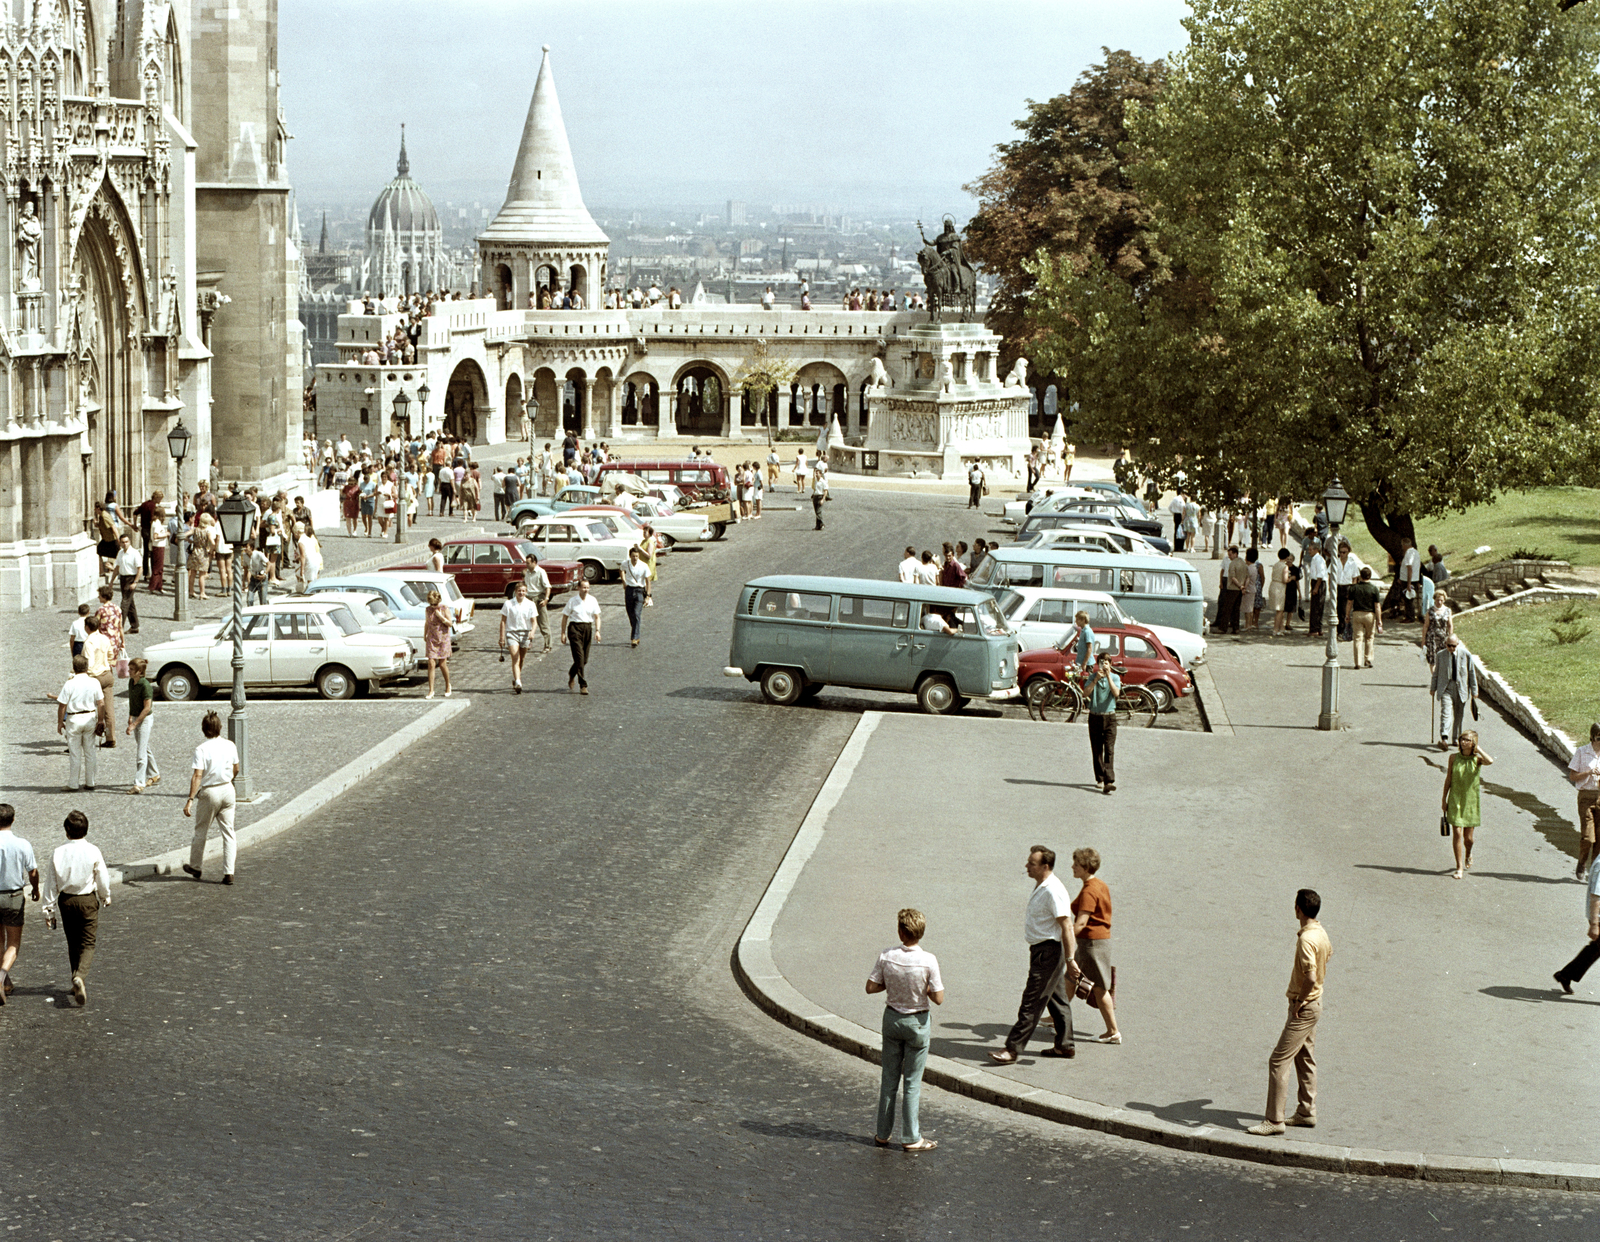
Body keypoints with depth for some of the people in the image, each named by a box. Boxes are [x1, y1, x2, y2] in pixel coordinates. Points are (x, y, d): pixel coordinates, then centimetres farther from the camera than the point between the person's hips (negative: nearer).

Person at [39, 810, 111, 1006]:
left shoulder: (58, 853, -7)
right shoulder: (93, 852, -12)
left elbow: (50, 884, -3)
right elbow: (103, 879, -4)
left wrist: (48, 910, 6)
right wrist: (106, 897, 16)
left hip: (65, 901, 2)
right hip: (88, 900, -2)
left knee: (72, 943, 17)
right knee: (88, 943, 2)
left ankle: (77, 984, 25)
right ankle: (80, 975, -24)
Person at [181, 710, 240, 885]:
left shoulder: (201, 749, -17)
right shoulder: (229, 746, -2)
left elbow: (197, 776, -22)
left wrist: (190, 800, -23)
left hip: (209, 792, -4)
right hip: (227, 790, 4)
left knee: (200, 831, 15)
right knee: (228, 832, 7)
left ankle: (195, 867, 31)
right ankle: (228, 873, 1)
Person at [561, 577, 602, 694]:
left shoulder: (592, 601, 5)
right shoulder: (572, 601, -2)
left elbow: (597, 617, 7)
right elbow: (565, 617, 4)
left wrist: (597, 631, -7)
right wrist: (563, 633, 1)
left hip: (588, 628, 4)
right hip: (575, 627, -4)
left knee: (585, 659, 9)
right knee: (579, 657, -11)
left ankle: (572, 673, 40)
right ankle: (583, 685, -8)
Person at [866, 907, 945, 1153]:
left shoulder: (887, 956, -12)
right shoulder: (928, 961, -19)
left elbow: (871, 987, -5)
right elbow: (938, 998, -15)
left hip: (892, 1019, 3)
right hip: (917, 1022, -3)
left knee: (889, 1078, 14)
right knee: (912, 1082, 5)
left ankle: (883, 1133, 22)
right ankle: (910, 1138, 11)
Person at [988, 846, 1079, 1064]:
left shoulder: (1053, 891, -21)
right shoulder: (1040, 887, 11)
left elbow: (1066, 927, -23)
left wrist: (1070, 959, -24)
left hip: (1049, 950, -10)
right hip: (1039, 949, 10)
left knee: (1032, 1001, -9)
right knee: (1052, 997, 17)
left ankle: (1013, 1049, -8)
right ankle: (1065, 1045, 26)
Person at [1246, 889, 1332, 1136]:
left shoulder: (1306, 939, -25)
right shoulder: (1321, 933, 6)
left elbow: (1310, 978, -32)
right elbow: (1328, 951, 30)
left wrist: (1299, 1002, -17)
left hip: (1304, 1006, -10)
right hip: (1314, 1001, 10)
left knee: (1279, 1060, -8)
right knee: (1305, 1058, 19)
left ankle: (1275, 1120, -8)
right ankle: (1306, 1112, 27)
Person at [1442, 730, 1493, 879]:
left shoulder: (1477, 759, -6)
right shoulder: (1454, 758, 0)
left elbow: (1490, 761, -29)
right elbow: (1448, 779, 7)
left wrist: (1477, 748, -18)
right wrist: (1444, 799, 7)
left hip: (1471, 801, 0)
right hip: (1455, 800, 0)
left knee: (1468, 837, 7)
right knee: (1457, 834, -8)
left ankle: (1468, 855, 41)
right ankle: (1459, 868, -1)